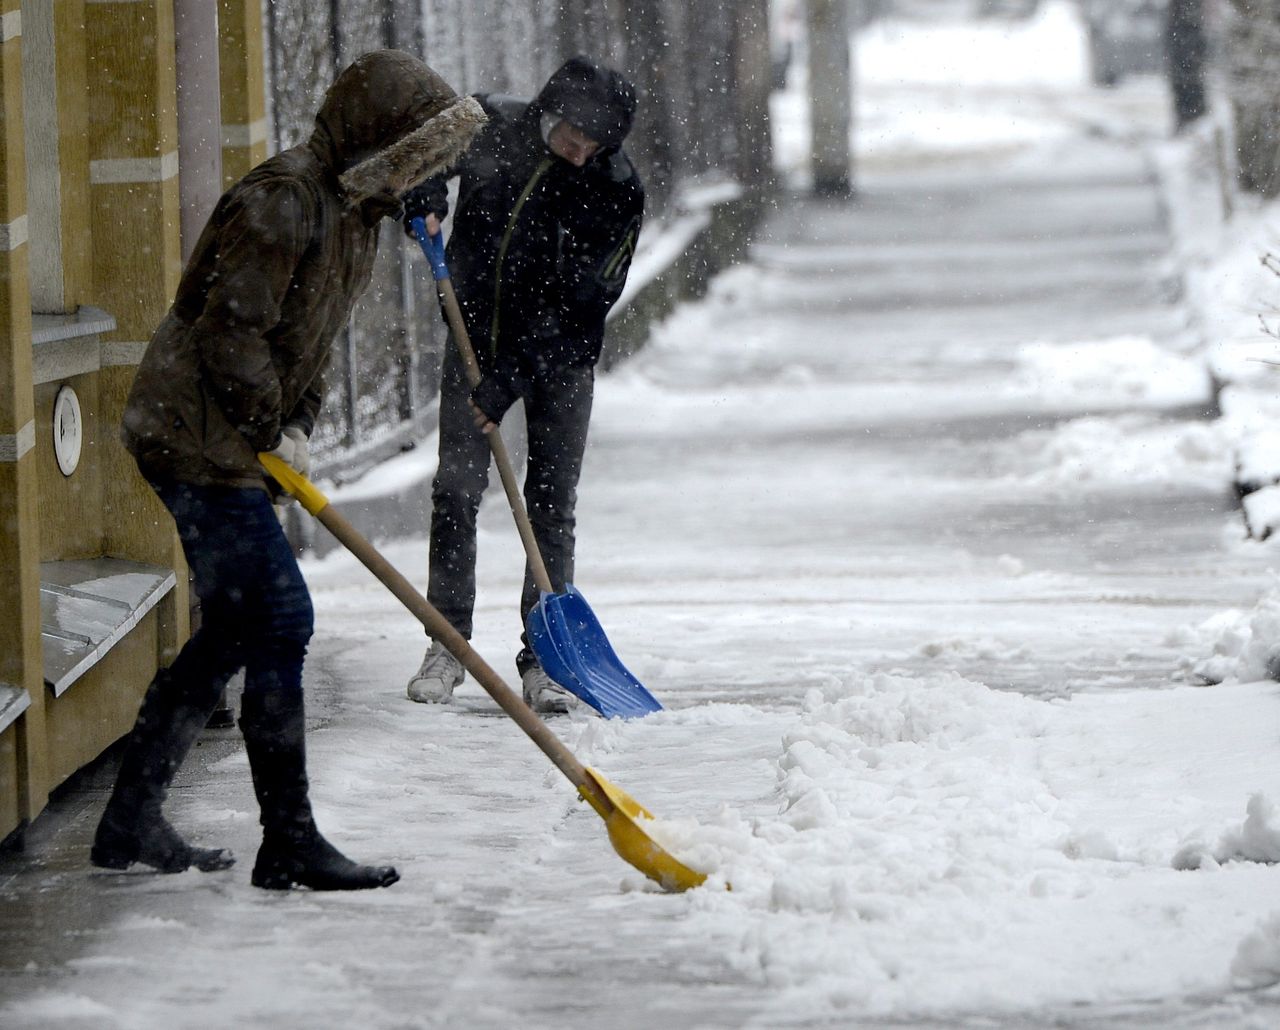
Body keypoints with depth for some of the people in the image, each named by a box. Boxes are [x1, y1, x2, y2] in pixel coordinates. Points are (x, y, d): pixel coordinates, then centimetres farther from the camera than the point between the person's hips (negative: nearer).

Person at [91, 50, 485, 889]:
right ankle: (289, 843, -8)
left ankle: (131, 822, 21)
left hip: (232, 444, 10)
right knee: (280, 619, -11)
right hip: (197, 436, -10)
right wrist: (274, 432, -13)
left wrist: (299, 425, 4)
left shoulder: (357, 206, 10)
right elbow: (230, 336, -24)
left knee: (234, 628, 13)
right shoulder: (285, 201, -22)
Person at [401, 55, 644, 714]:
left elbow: (580, 305, -19)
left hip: (558, 360, -2)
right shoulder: (489, 127, -12)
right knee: (455, 491, -1)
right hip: (477, 335, 2)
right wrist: (425, 196, -11)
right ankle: (447, 646, 9)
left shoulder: (617, 191, -19)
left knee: (551, 504, -3)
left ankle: (542, 659, 3)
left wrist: (507, 382, -22)